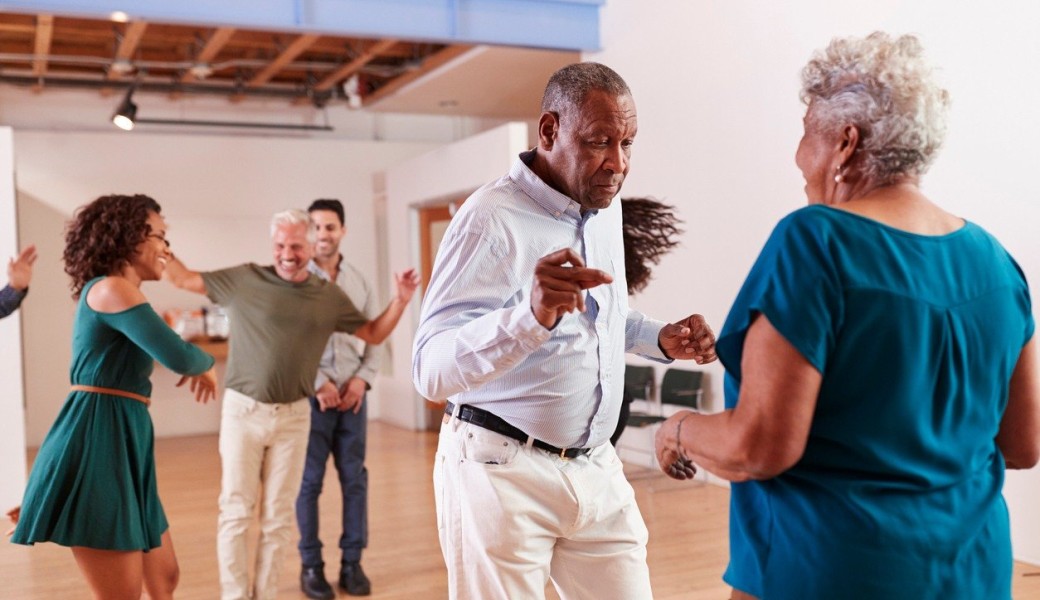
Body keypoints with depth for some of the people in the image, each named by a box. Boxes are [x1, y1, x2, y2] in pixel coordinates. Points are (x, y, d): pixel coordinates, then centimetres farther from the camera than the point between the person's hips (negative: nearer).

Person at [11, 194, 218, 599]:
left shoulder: (115, 295, 22)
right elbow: (178, 356, -19)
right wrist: (206, 363, 4)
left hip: (120, 445, 10)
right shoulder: (110, 288, -10)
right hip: (96, 445, -10)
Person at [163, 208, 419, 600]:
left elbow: (373, 334, 12)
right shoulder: (244, 279, -3)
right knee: (236, 512, 3)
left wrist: (401, 300, -1)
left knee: (279, 516, 9)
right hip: (243, 411, -2)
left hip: (293, 416, 2)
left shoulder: (330, 296, 4)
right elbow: (184, 278, 5)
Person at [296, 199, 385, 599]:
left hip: (352, 394, 3)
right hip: (310, 394, -3)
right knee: (309, 481, 4)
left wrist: (363, 379, -5)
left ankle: (352, 562, 18)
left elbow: (376, 339, 10)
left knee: (355, 478, 7)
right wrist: (318, 383, -14)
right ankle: (311, 566, 16)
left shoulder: (360, 282, 9)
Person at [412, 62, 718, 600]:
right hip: (503, 471, -6)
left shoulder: (605, 207, 6)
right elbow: (431, 369, -26)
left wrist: (661, 339, 1)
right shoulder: (492, 218, -18)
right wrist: (531, 315, -43)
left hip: (597, 469, 7)